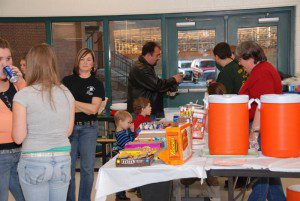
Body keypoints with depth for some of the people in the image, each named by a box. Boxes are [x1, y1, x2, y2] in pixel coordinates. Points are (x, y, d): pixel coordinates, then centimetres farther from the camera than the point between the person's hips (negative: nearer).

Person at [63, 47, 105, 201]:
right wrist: (86, 107, -9)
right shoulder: (67, 81, 6)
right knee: (68, 168, 3)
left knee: (87, 168, 3)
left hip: (89, 128, 0)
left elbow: (94, 109, -5)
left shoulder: (97, 84, 6)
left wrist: (72, 102, -6)